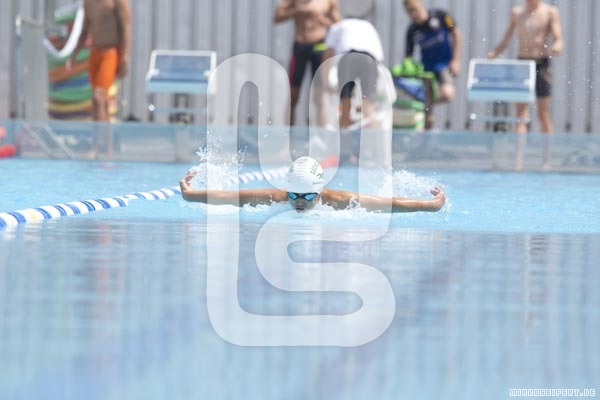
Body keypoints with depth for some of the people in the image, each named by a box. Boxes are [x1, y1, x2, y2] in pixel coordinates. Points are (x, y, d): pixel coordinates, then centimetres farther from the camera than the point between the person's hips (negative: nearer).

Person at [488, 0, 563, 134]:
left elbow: (558, 41, -6)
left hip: (541, 64, -3)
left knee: (543, 114, 0)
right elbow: (505, 42, 14)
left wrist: (556, 48, -30)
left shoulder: (550, 12, 0)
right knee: (520, 112, -4)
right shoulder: (516, 12, 10)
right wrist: (491, 55, -2)